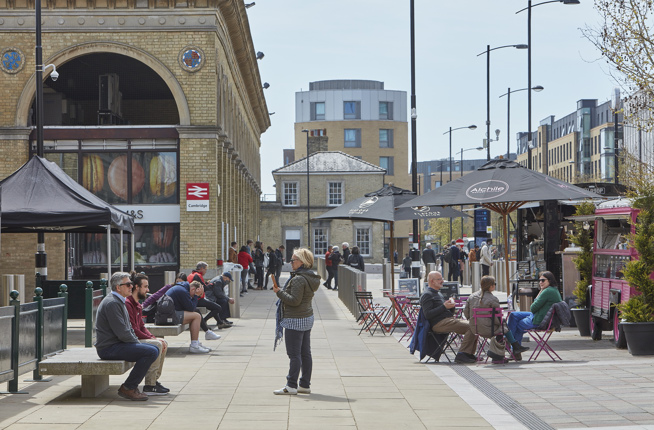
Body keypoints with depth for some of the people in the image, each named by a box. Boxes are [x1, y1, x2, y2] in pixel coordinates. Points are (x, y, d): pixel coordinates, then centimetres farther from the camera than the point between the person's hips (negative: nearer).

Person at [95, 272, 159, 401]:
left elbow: (128, 327, 23)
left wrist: (137, 342, 7)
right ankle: (128, 388, -13)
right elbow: (122, 333, -21)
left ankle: (132, 386, 10)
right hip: (109, 348, -11)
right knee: (151, 352, -21)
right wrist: (137, 344, -7)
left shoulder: (119, 301, 18)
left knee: (154, 349, 11)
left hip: (118, 344, 11)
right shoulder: (112, 303, -17)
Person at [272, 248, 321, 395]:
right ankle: (305, 385, 15)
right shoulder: (311, 278, 12)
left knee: (294, 354, -6)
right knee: (305, 353, 11)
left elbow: (294, 300, -23)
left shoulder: (298, 279, -19)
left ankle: (291, 386, -3)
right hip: (307, 318, 10)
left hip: (295, 321, -10)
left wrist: (279, 292, -13)